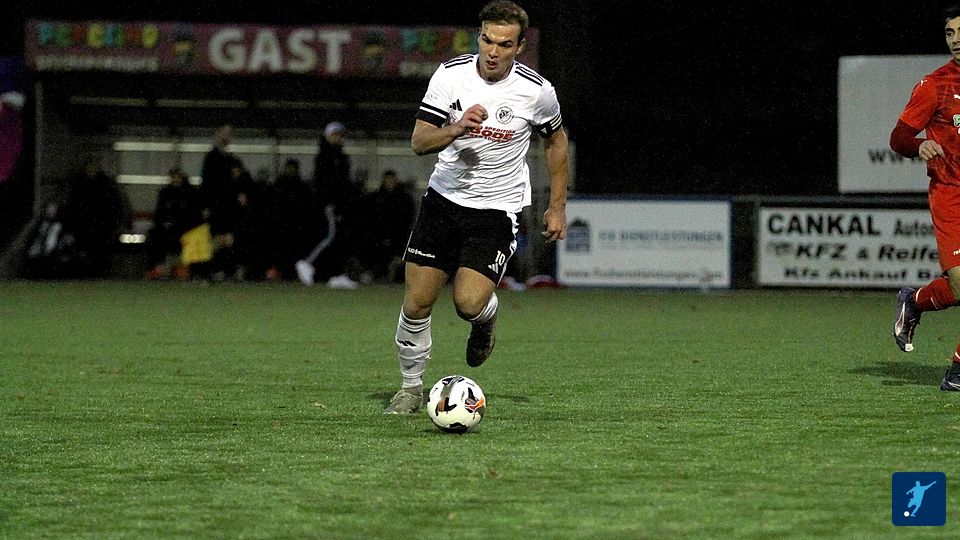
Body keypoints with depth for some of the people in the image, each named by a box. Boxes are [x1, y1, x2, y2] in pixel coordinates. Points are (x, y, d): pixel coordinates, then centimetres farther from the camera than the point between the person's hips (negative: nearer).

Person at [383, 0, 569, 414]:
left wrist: (557, 206, 9)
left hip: (498, 206, -2)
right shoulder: (451, 74, -10)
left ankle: (486, 317, 19)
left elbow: (555, 140, 9)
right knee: (416, 303, -1)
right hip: (444, 197, 2)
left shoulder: (536, 91, -11)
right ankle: (411, 387, 20)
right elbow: (419, 142, -10)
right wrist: (456, 129, -30)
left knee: (468, 303, -19)